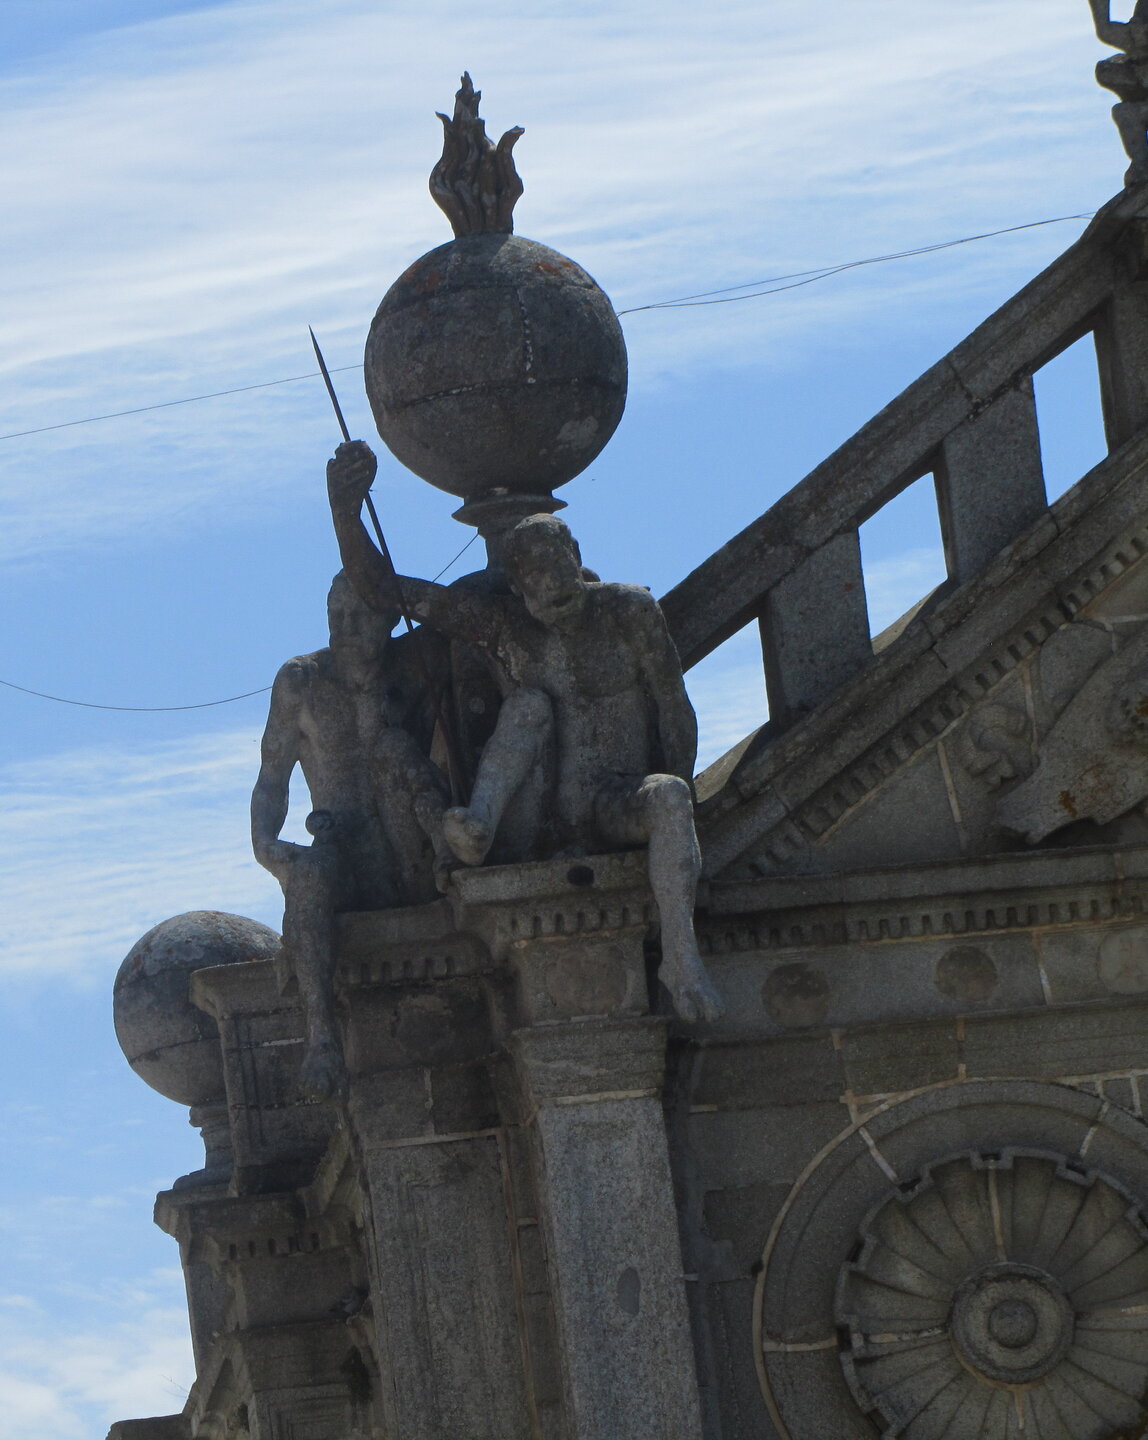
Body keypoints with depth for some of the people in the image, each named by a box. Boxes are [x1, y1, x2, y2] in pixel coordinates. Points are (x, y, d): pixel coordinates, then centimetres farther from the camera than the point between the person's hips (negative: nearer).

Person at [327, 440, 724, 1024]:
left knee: (668, 796, -36)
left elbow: (675, 711, 1)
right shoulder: (500, 622, 2)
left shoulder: (629, 610, -1)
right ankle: (480, 827, -45)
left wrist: (674, 810, -10)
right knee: (530, 701, -22)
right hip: (545, 817, 1)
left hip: (620, 806, -1)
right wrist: (346, 513, -20)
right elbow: (379, 589, -3)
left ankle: (680, 953, -46)